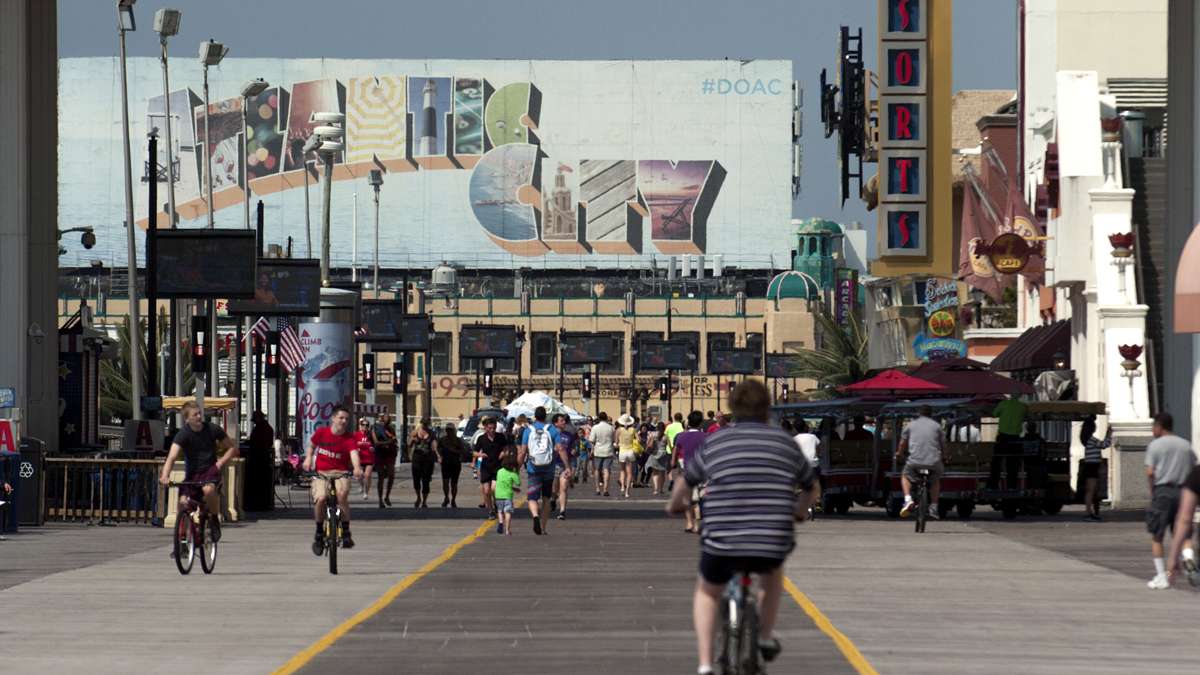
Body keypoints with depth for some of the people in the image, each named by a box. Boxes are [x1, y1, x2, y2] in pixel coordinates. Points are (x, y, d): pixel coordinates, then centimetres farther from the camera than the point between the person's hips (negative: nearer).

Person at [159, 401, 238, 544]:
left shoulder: (212, 429, -6)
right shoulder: (183, 434, -13)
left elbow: (233, 448, 6)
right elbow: (172, 457, -27)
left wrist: (221, 462, -11)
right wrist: (165, 476, -45)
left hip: (210, 469, -1)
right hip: (192, 473, 1)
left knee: (208, 489, -34)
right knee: (183, 503, -18)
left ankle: (215, 520, -8)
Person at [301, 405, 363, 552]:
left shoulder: (349, 438, -7)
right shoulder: (321, 432, -1)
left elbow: (354, 453, -25)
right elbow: (311, 446, 18)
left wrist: (357, 467, -44)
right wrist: (308, 458, 0)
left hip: (341, 473, -1)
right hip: (321, 472, 1)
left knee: (342, 494, -30)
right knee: (320, 498, -23)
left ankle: (346, 533, -15)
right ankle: (319, 533, 1)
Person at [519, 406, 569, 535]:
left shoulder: (528, 430, 0)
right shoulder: (552, 430, 0)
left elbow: (523, 452, -3)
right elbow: (560, 449, -8)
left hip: (533, 470, -1)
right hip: (548, 470, 1)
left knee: (532, 498, -4)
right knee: (546, 499, 16)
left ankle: (535, 516, -35)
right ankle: (543, 528, 20)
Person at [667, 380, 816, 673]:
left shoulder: (714, 444, 4)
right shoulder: (786, 443, 6)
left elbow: (686, 482, 19)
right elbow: (808, 486, 22)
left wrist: (675, 505, 42)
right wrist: (800, 512, 44)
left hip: (721, 542, -1)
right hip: (773, 545, 1)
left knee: (706, 592, 27)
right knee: (772, 570, 37)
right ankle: (765, 637, 39)